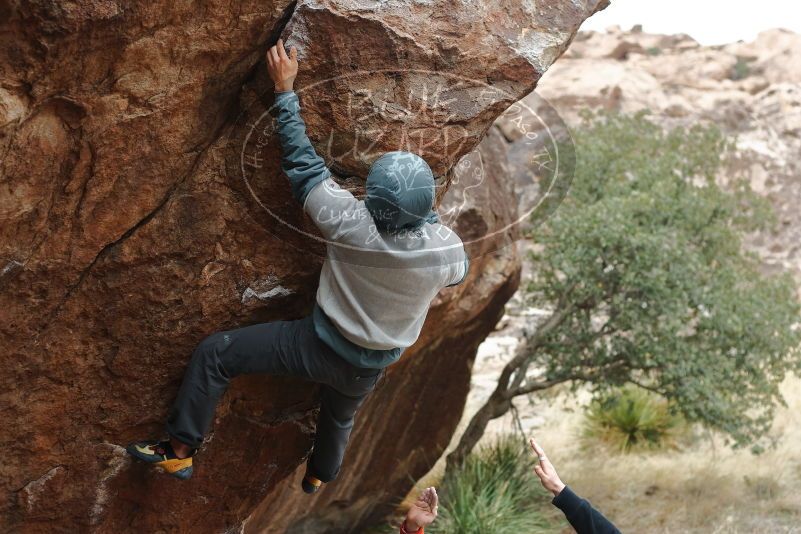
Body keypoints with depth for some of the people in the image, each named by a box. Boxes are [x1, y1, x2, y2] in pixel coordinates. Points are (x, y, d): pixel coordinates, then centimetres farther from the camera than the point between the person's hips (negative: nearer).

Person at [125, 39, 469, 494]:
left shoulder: (352, 226, -32)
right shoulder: (448, 249, -25)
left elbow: (304, 164, -21)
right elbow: (458, 273, 2)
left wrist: (286, 91, -14)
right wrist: (428, 212, 10)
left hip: (321, 345, -4)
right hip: (372, 367, 4)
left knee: (214, 354, 5)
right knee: (341, 414, 36)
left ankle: (181, 450, 7)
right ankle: (319, 476, 64)